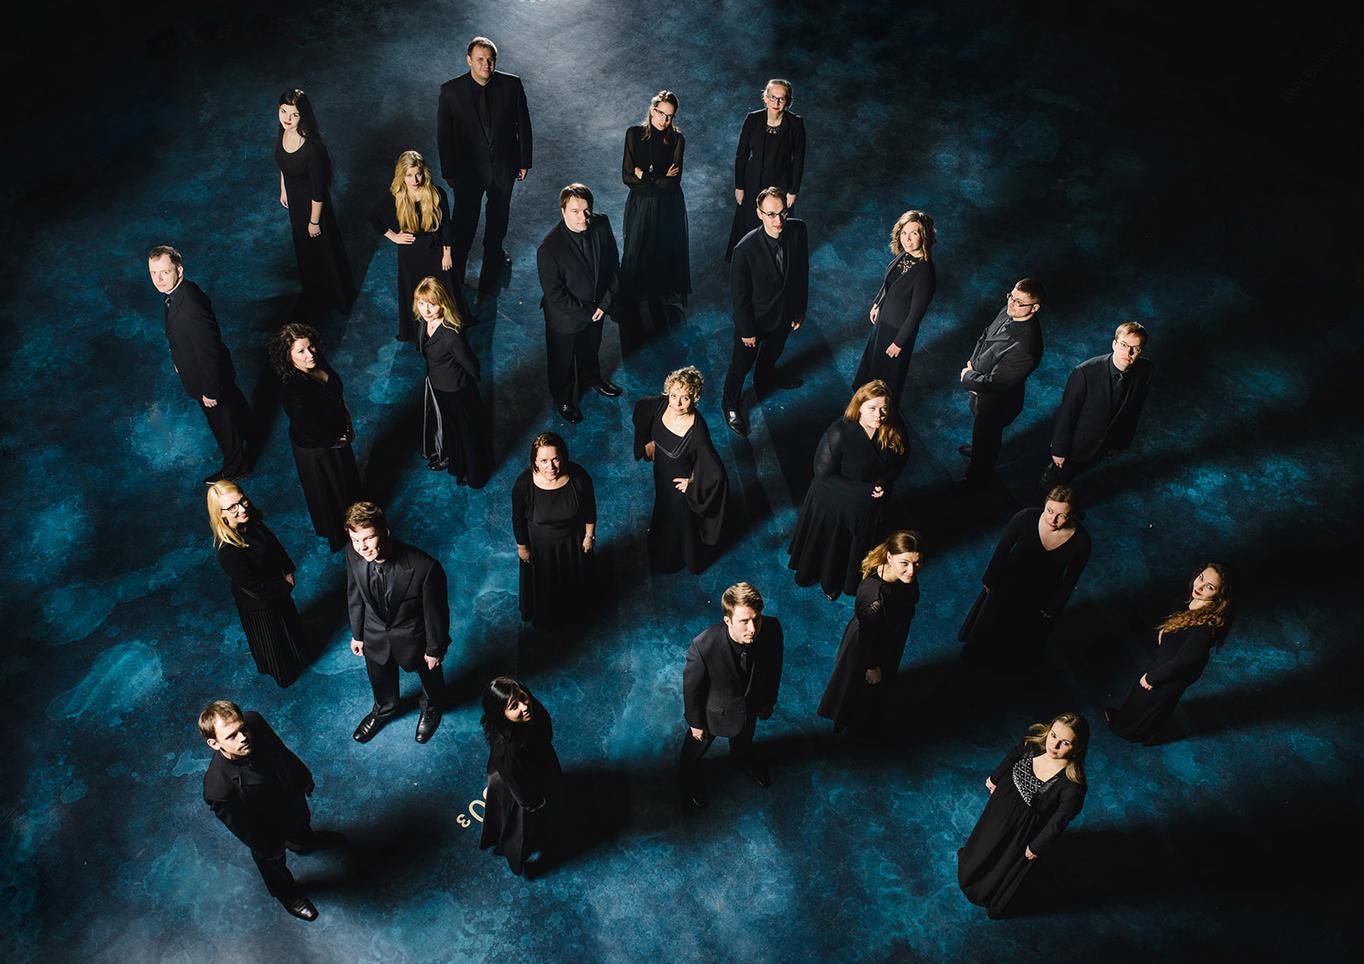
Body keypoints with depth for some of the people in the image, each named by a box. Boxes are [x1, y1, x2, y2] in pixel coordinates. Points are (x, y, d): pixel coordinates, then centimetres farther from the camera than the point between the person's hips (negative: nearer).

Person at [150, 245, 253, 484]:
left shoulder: (191, 311, -41)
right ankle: (245, 428, 64)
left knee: (222, 422, 17)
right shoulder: (182, 290, -12)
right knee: (233, 401, 35)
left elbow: (210, 354, -32)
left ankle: (236, 467, 41)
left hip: (207, 376, -8)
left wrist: (211, 392, -20)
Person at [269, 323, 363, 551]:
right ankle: (338, 536, 47)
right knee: (328, 492, 19)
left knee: (347, 477, 32)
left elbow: (339, 395, 2)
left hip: (337, 440, 8)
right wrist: (338, 441, -14)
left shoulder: (319, 364, -17)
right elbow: (314, 435, -30)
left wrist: (348, 427, 1)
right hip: (317, 451, -7)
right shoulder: (295, 393, -40)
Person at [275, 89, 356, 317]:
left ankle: (333, 295, 47)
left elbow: (318, 190, -26)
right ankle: (312, 292, 59)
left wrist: (314, 221, -16)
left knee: (321, 249, 18)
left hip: (311, 203, -7)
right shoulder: (283, 132, -15)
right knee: (303, 245, 31)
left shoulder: (311, 147, -38)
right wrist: (283, 190, 17)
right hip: (294, 200, 8)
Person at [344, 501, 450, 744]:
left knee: (430, 676, 29)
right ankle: (384, 709, 67)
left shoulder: (424, 567, -41)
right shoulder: (353, 554, -26)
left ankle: (432, 709, 64)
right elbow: (355, 596, -6)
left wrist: (435, 649, -9)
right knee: (381, 681, 32)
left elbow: (435, 611, -22)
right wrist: (357, 634, 7)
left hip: (413, 636, -3)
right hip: (375, 635, 3)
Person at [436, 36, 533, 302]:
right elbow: (444, 134, -8)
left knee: (498, 218, 23)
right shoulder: (451, 91, -16)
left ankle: (494, 253, 50)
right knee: (464, 223, 6)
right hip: (468, 169, -2)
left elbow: (523, 124, -1)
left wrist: (524, 161, 2)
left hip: (503, 167, 2)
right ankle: (455, 276, 23)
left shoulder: (511, 85, -12)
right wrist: (448, 172, -4)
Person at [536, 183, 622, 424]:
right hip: (565, 318, -5)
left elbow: (612, 263, -5)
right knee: (562, 361, 22)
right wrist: (586, 311, -18)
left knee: (591, 349, 34)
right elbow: (555, 295, -25)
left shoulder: (601, 226, -20)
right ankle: (564, 400, 49)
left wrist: (605, 302, -10)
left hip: (596, 308, 5)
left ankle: (592, 378, 64)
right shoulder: (549, 249, -35)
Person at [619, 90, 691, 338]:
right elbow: (627, 176, -8)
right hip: (640, 206, 0)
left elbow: (673, 182, -11)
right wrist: (659, 179, -12)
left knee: (663, 255, 7)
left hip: (668, 207, 0)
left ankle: (656, 302, 26)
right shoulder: (635, 134, -4)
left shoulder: (676, 139, -4)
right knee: (636, 255, 3)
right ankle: (630, 315, 14)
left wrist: (645, 176, -10)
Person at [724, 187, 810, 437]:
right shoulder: (746, 248, -33)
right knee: (741, 365, 18)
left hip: (785, 314, 4)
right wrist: (746, 330, -13)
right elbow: (739, 294, -20)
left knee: (772, 352, 33)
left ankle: (765, 379, 64)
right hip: (755, 318, -4)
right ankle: (730, 404, 45)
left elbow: (802, 272, -4)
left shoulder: (797, 231, -20)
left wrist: (800, 309, 3)